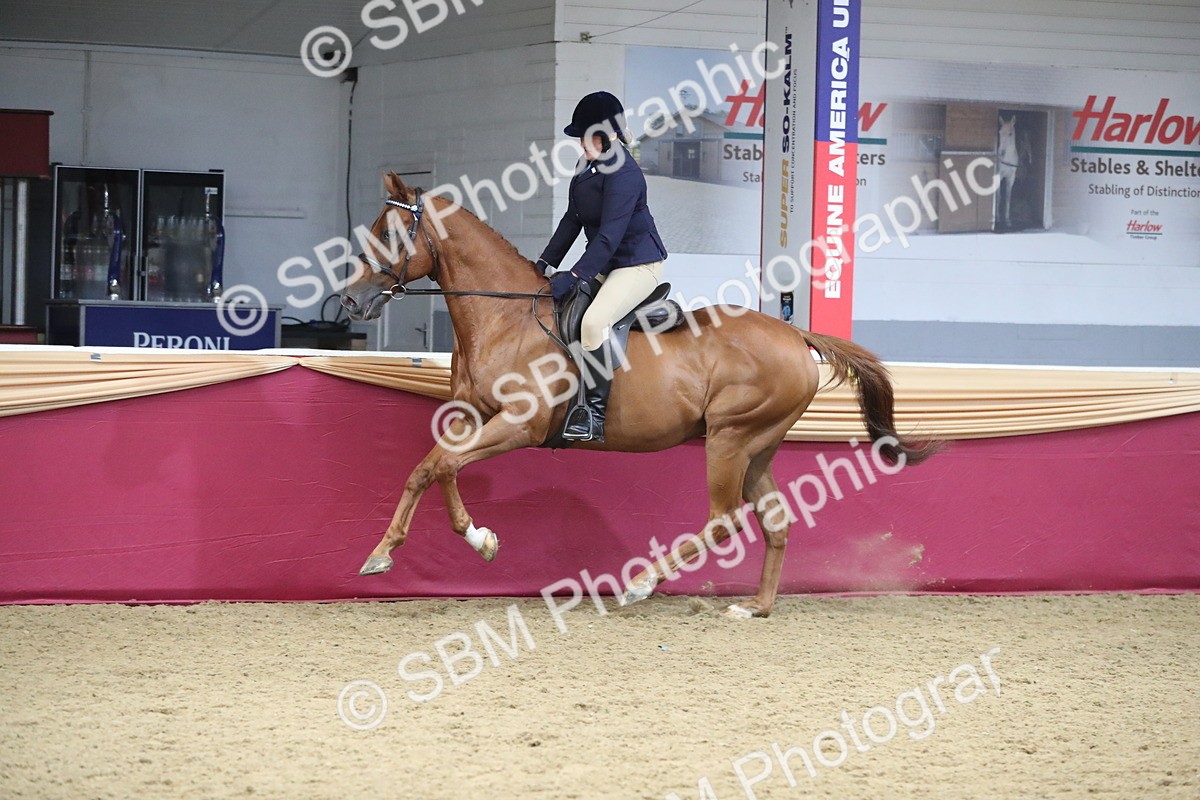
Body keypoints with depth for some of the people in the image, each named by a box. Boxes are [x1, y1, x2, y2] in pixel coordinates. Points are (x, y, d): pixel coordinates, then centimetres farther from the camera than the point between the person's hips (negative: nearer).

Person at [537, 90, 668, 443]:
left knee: (594, 321, -30)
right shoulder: (586, 168, 9)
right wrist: (546, 263, 8)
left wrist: (575, 276, -29)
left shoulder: (624, 174, -21)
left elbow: (610, 235, -26)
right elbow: (573, 220, 16)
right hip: (606, 265, 11)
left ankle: (597, 407, -23)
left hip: (638, 264, -11)